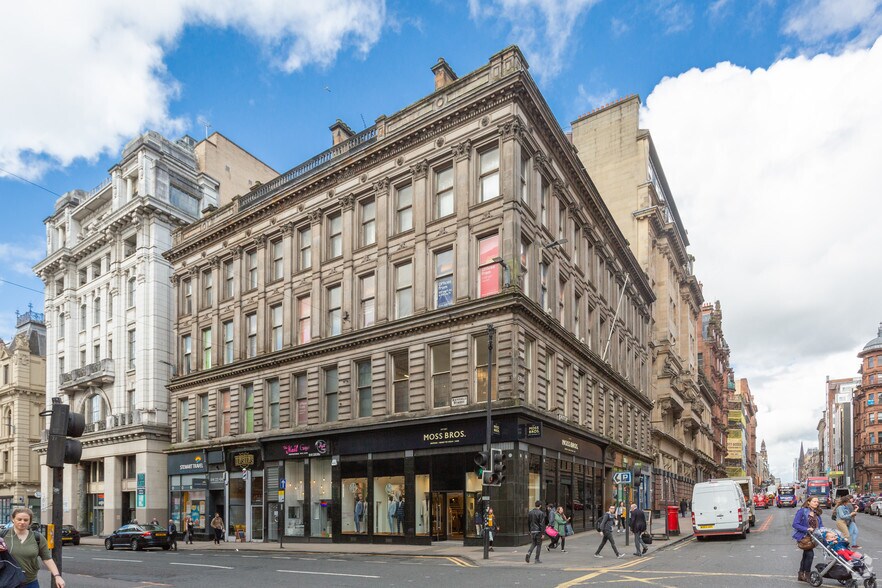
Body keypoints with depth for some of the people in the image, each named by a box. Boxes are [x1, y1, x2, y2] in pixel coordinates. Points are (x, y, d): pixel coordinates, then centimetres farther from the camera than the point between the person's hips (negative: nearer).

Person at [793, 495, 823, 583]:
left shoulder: (817, 514, 10)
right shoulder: (802, 511, -11)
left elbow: (820, 526, 10)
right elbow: (795, 524, -16)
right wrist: (806, 529, -26)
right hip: (803, 536, -7)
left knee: (806, 555, 14)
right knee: (810, 554, -16)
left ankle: (801, 575, 25)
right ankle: (807, 575, -2)